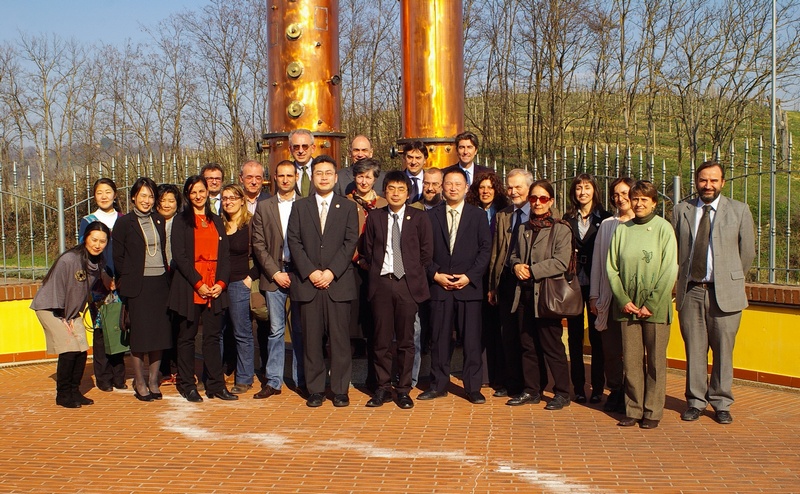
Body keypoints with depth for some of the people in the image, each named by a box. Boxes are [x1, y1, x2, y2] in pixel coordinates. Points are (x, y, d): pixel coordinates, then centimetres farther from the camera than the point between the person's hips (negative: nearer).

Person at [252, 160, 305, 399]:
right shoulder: (264, 207, 8)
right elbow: (258, 244, 4)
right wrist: (275, 273, -5)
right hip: (274, 274, 1)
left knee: (300, 329, 5)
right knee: (276, 329, 4)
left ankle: (301, 380, 14)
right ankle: (273, 381, 11)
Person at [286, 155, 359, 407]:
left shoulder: (348, 207, 9)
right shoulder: (300, 207, 12)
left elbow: (350, 242, 0)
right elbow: (294, 242, 4)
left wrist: (331, 272, -11)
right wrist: (310, 272, -8)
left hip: (339, 283, -1)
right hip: (307, 283, 1)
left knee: (340, 338, -1)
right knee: (311, 339, 3)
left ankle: (340, 390, 7)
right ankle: (315, 389, 11)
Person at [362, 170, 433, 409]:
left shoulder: (419, 218, 5)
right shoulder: (374, 217, 9)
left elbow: (426, 252, 5)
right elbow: (368, 251, 12)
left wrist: (414, 274, 3)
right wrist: (375, 273, 4)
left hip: (408, 283, -1)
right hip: (381, 283, 1)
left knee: (406, 340, 3)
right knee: (381, 339, 4)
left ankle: (403, 389, 12)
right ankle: (383, 387, 15)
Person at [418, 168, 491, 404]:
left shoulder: (478, 215, 6)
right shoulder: (431, 215, 9)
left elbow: (485, 249, 1)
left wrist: (470, 276, -9)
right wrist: (435, 274, -6)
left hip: (469, 286, -1)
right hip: (439, 285, 1)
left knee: (471, 339, 0)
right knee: (439, 338, 5)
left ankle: (473, 387, 8)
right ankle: (438, 385, 16)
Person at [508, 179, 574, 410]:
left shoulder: (561, 229, -5)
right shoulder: (523, 229, 15)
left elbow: (560, 263, -14)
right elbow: (513, 255, 19)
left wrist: (531, 271, -14)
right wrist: (516, 265, -4)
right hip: (526, 294, 6)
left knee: (552, 346, -1)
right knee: (527, 345, 11)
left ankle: (562, 393, 9)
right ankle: (531, 390, 21)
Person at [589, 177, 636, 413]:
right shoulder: (606, 225, 13)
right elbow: (597, 261, 14)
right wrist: (594, 295, 10)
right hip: (609, 297, 3)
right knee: (610, 348, 4)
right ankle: (615, 391, 19)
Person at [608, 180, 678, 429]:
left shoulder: (663, 228, -2)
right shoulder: (622, 230, 7)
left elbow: (670, 270, -6)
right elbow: (611, 268, 7)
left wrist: (651, 304, -10)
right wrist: (624, 300, -4)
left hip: (656, 308, -3)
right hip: (627, 307, 3)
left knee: (655, 361, 4)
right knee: (631, 361, 5)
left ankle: (652, 412, 13)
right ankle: (633, 410, 15)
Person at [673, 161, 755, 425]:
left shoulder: (739, 211, 4)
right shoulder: (681, 210, 7)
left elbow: (747, 252, 8)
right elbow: (674, 249, 12)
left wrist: (731, 281, 11)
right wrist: (683, 281, 11)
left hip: (724, 293, -1)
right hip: (690, 291, 1)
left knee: (723, 351, 3)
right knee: (694, 350, 6)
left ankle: (721, 403, 16)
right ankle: (695, 401, 17)